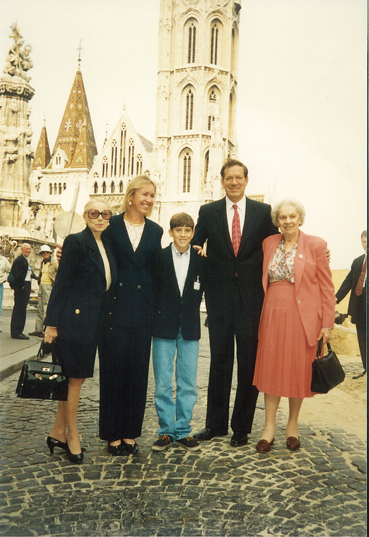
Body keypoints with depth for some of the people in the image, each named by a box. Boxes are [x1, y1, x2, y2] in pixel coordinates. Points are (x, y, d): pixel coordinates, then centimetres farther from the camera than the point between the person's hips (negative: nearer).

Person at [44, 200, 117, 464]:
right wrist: (52, 323, -12)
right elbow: (61, 282, -11)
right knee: (74, 378, 2)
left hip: (94, 323, 7)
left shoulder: (108, 245, 12)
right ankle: (72, 437, 17)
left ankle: (58, 432, 27)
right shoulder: (76, 242, -9)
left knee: (74, 377, 14)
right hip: (74, 320, -7)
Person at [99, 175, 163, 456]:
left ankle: (130, 433, 19)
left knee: (138, 369, 7)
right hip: (115, 305, -3)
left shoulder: (155, 231, 10)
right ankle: (113, 434, 14)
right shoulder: (111, 225, 1)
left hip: (142, 309, 3)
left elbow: (155, 271, 11)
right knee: (114, 367, 2)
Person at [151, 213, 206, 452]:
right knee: (163, 383, 4)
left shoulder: (201, 259, 2)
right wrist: (155, 318, -2)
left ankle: (183, 431, 19)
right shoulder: (159, 257, 0)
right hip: (164, 327, -1)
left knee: (188, 383, 5)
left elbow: (205, 289, 6)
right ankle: (167, 431, 17)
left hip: (190, 327, 1)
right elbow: (151, 289, 2)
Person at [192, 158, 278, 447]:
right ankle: (215, 423, 23)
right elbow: (194, 247, 11)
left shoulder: (263, 211, 4)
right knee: (219, 361, 10)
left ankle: (242, 427, 18)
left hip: (251, 296, -1)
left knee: (249, 362, 5)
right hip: (219, 295, 1)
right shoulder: (208, 212, 6)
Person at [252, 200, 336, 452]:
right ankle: (269, 426, 15)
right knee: (271, 369, 5)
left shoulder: (316, 245, -3)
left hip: (302, 317, -3)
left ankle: (293, 425, 23)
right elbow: (264, 281, 16)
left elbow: (327, 287, -3)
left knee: (299, 371, 7)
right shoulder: (268, 244, 8)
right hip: (273, 315, 3)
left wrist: (327, 323, -6)